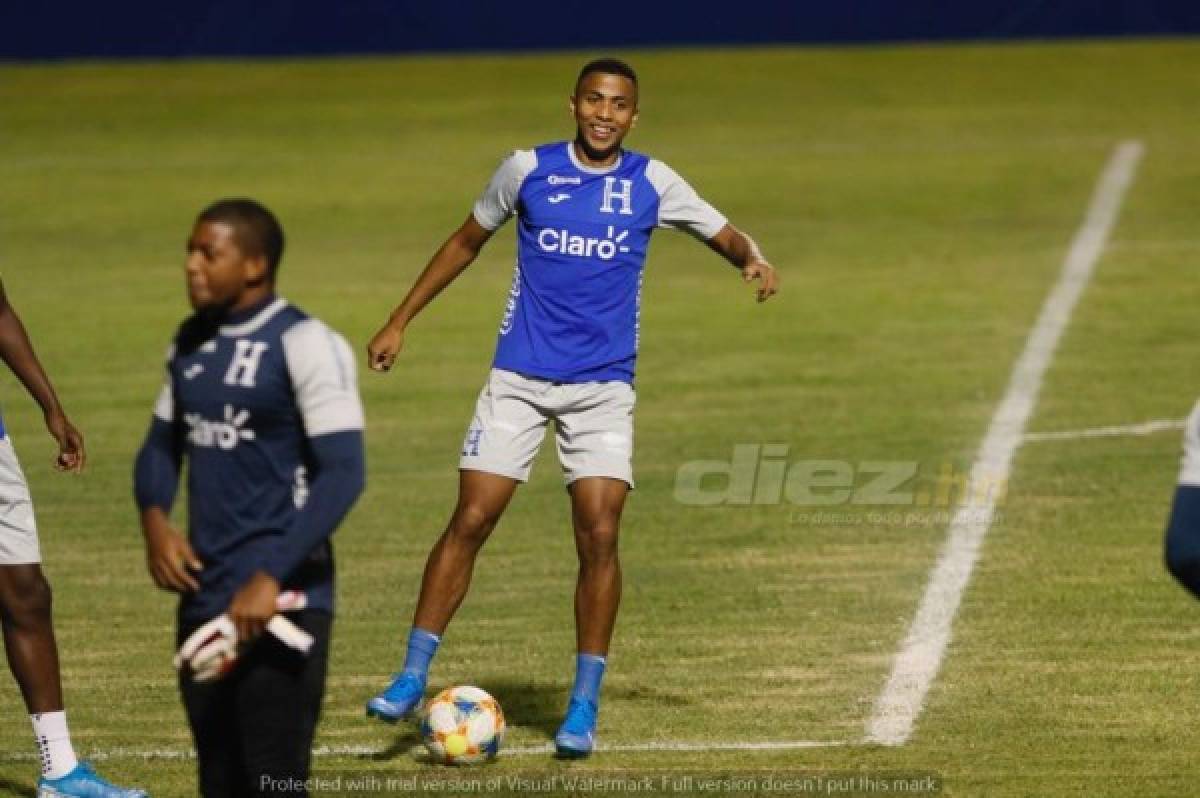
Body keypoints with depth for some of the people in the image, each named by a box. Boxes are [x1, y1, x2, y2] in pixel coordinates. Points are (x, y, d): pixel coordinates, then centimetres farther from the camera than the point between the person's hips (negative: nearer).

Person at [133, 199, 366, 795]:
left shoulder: (304, 345, -11)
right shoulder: (191, 344, 13)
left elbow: (342, 474, -16)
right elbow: (162, 446, 22)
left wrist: (270, 579, -21)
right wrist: (155, 519, 0)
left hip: (280, 602, -8)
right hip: (203, 600, 8)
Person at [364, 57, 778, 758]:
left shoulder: (652, 183, 1)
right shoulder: (528, 170, 1)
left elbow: (725, 235, 9)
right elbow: (467, 242, 14)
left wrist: (752, 259, -15)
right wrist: (400, 322, 13)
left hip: (603, 386, 0)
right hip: (519, 378, 0)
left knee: (600, 536, -9)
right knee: (470, 522, -7)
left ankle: (584, 707, 0)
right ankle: (413, 677, 2)